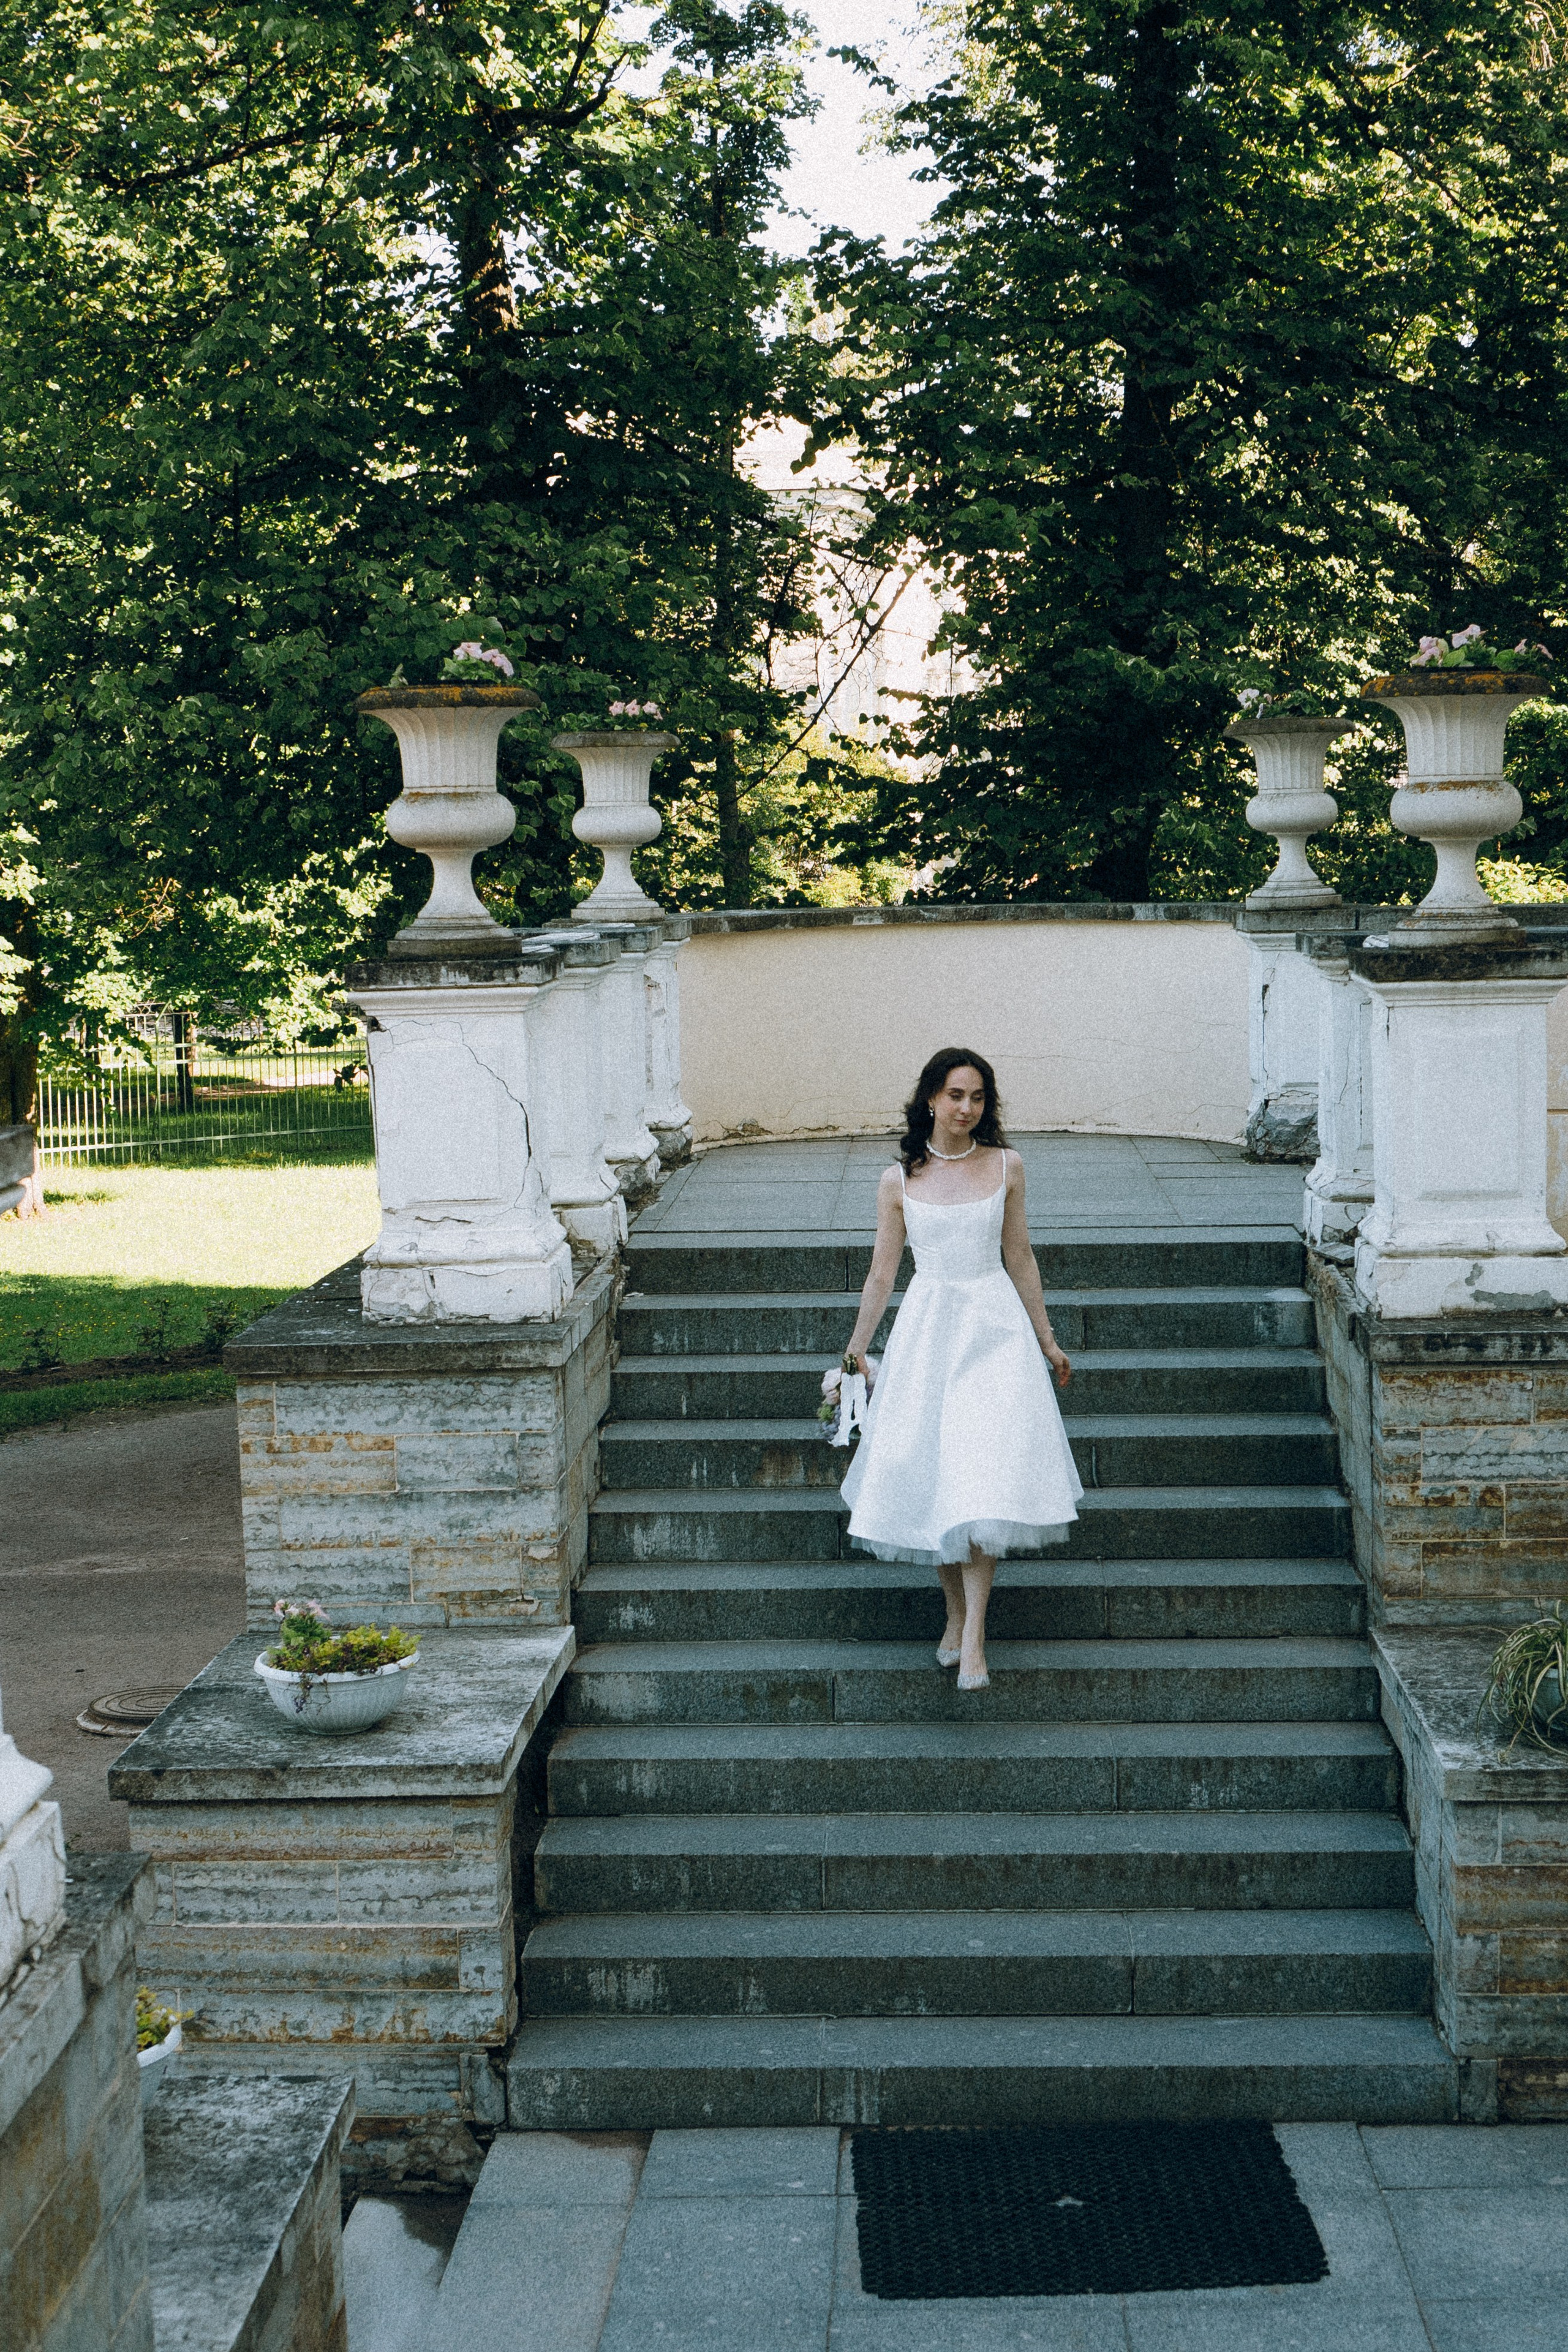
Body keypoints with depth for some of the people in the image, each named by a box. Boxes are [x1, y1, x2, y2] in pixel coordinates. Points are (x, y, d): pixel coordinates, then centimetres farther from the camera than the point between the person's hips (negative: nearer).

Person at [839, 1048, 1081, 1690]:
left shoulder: (1005, 1167, 2)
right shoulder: (898, 1181, 2)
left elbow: (1019, 1258, 10)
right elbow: (882, 1272, 9)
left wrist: (1046, 1340, 14)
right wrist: (857, 1348, 11)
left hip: (993, 1328, -1)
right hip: (926, 1328, 1)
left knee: (982, 1475, -10)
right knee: (928, 1474, 3)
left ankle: (973, 1637, -11)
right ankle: (956, 1611, 22)